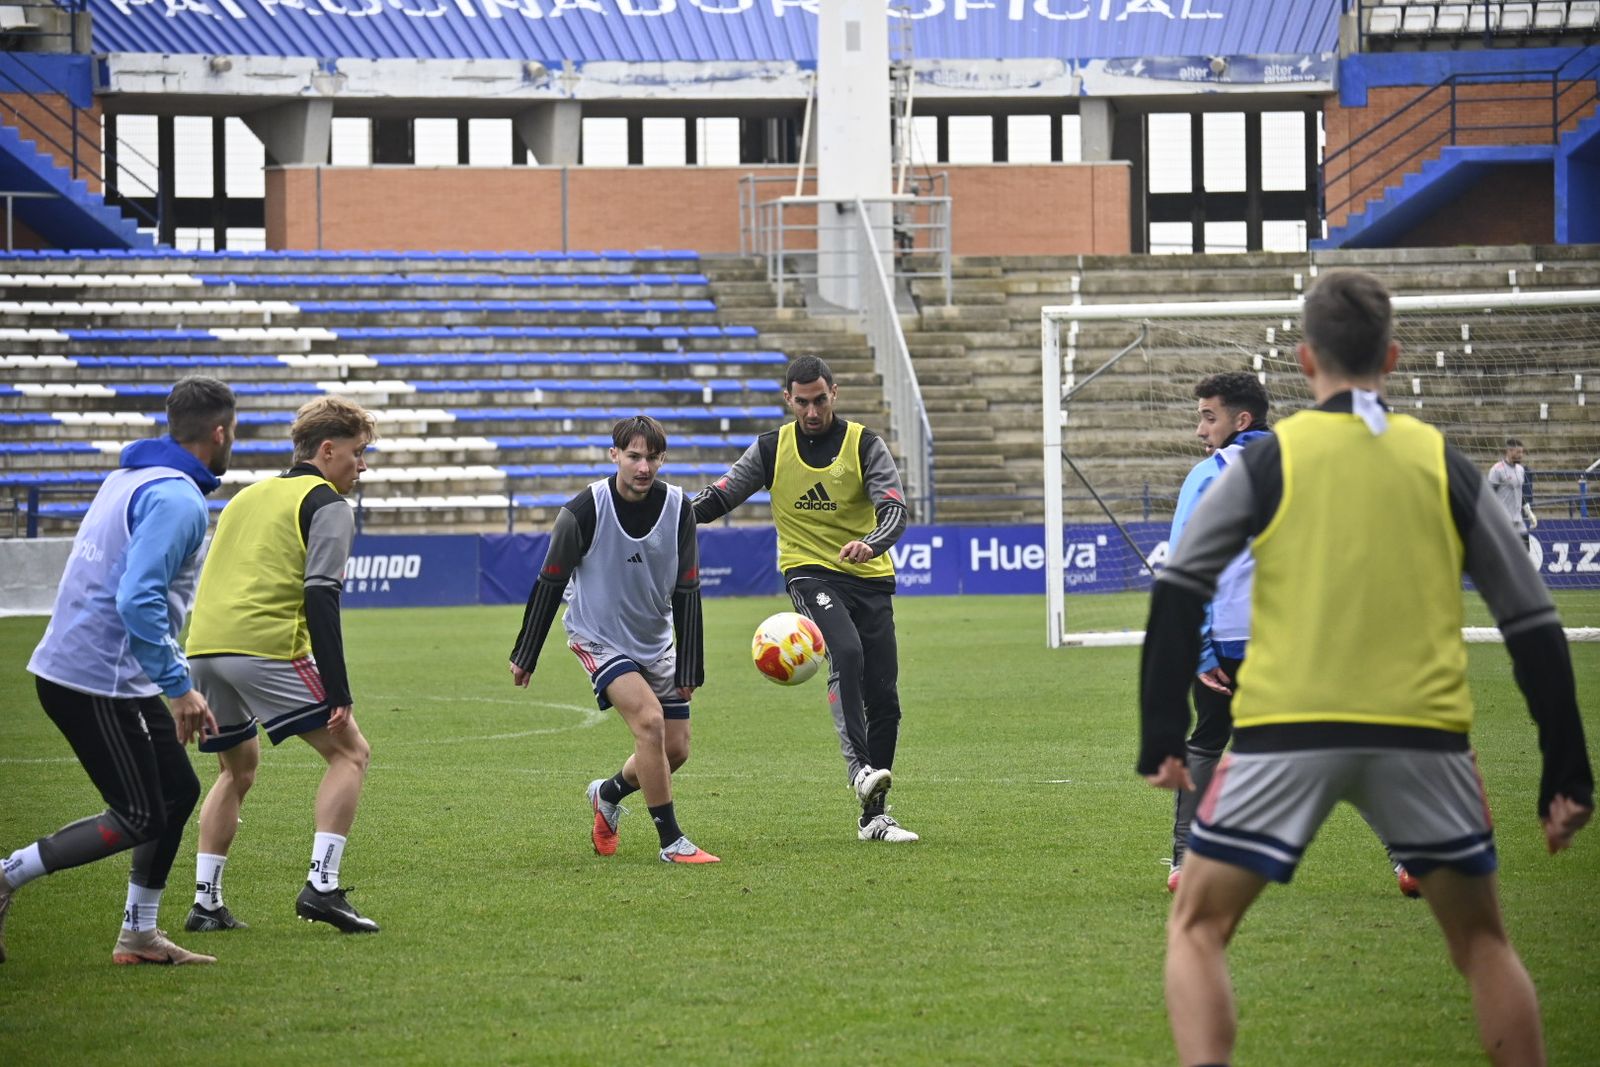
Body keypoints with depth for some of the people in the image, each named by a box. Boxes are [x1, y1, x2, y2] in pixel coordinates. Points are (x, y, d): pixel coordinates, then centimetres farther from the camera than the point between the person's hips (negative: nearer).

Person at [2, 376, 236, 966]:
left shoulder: (128, 478, 12)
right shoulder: (180, 500, -18)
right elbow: (138, 599, -27)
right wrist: (181, 687, -22)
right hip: (99, 683, -10)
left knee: (178, 790, 16)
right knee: (139, 819, -2)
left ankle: (139, 935, 23)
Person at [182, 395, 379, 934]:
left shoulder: (248, 496, 25)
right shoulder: (327, 505, 2)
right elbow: (319, 596, -11)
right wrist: (339, 693, -13)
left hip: (203, 646, 7)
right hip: (266, 644, -7)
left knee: (238, 766, 26)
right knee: (349, 751, 3)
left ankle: (205, 901, 19)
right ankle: (321, 885, -10)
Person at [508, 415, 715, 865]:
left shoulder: (678, 509, -8)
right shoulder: (583, 512, -19)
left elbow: (686, 591, -2)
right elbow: (550, 584, -9)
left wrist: (690, 667, -3)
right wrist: (525, 656, -4)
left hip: (656, 642, 5)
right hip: (599, 638, -5)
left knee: (676, 748, 5)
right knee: (649, 719, -25)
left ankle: (608, 795, 35)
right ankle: (672, 841, -16)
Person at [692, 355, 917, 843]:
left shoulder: (864, 444, -2)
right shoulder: (771, 449, 2)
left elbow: (894, 509, -13)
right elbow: (720, 496, 7)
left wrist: (870, 544, -34)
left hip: (868, 576, 2)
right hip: (809, 571, -2)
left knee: (884, 699, 1)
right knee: (846, 653, -32)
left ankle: (874, 815, 11)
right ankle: (859, 768, -41)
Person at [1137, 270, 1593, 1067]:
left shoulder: (1268, 460, 4)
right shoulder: (1443, 465, 9)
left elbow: (1178, 596, -2)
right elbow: (1533, 622, 9)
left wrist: (1161, 741, 0)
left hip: (1287, 731, -2)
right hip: (1423, 733, 2)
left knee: (1197, 928, 9)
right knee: (1481, 940, 19)